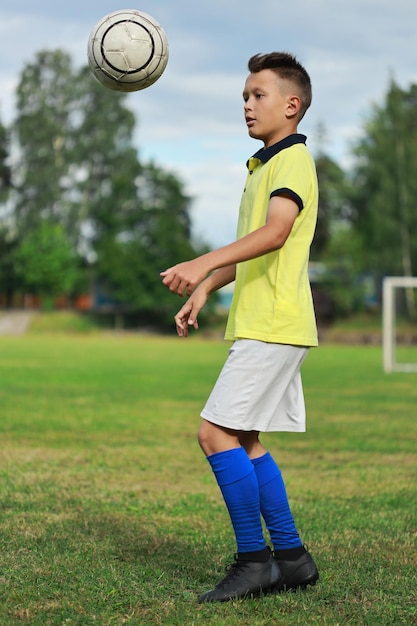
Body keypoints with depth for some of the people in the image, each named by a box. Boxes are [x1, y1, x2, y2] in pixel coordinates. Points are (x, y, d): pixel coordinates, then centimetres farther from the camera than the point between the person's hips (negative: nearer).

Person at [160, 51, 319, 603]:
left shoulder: (294, 160, -10)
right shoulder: (264, 166, 22)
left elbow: (275, 232, -27)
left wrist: (204, 264, -36)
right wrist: (204, 290, 24)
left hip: (274, 325, -10)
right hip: (260, 324, 10)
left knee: (217, 432, -13)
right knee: (242, 441, 11)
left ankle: (253, 560, -6)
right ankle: (291, 558, 16)